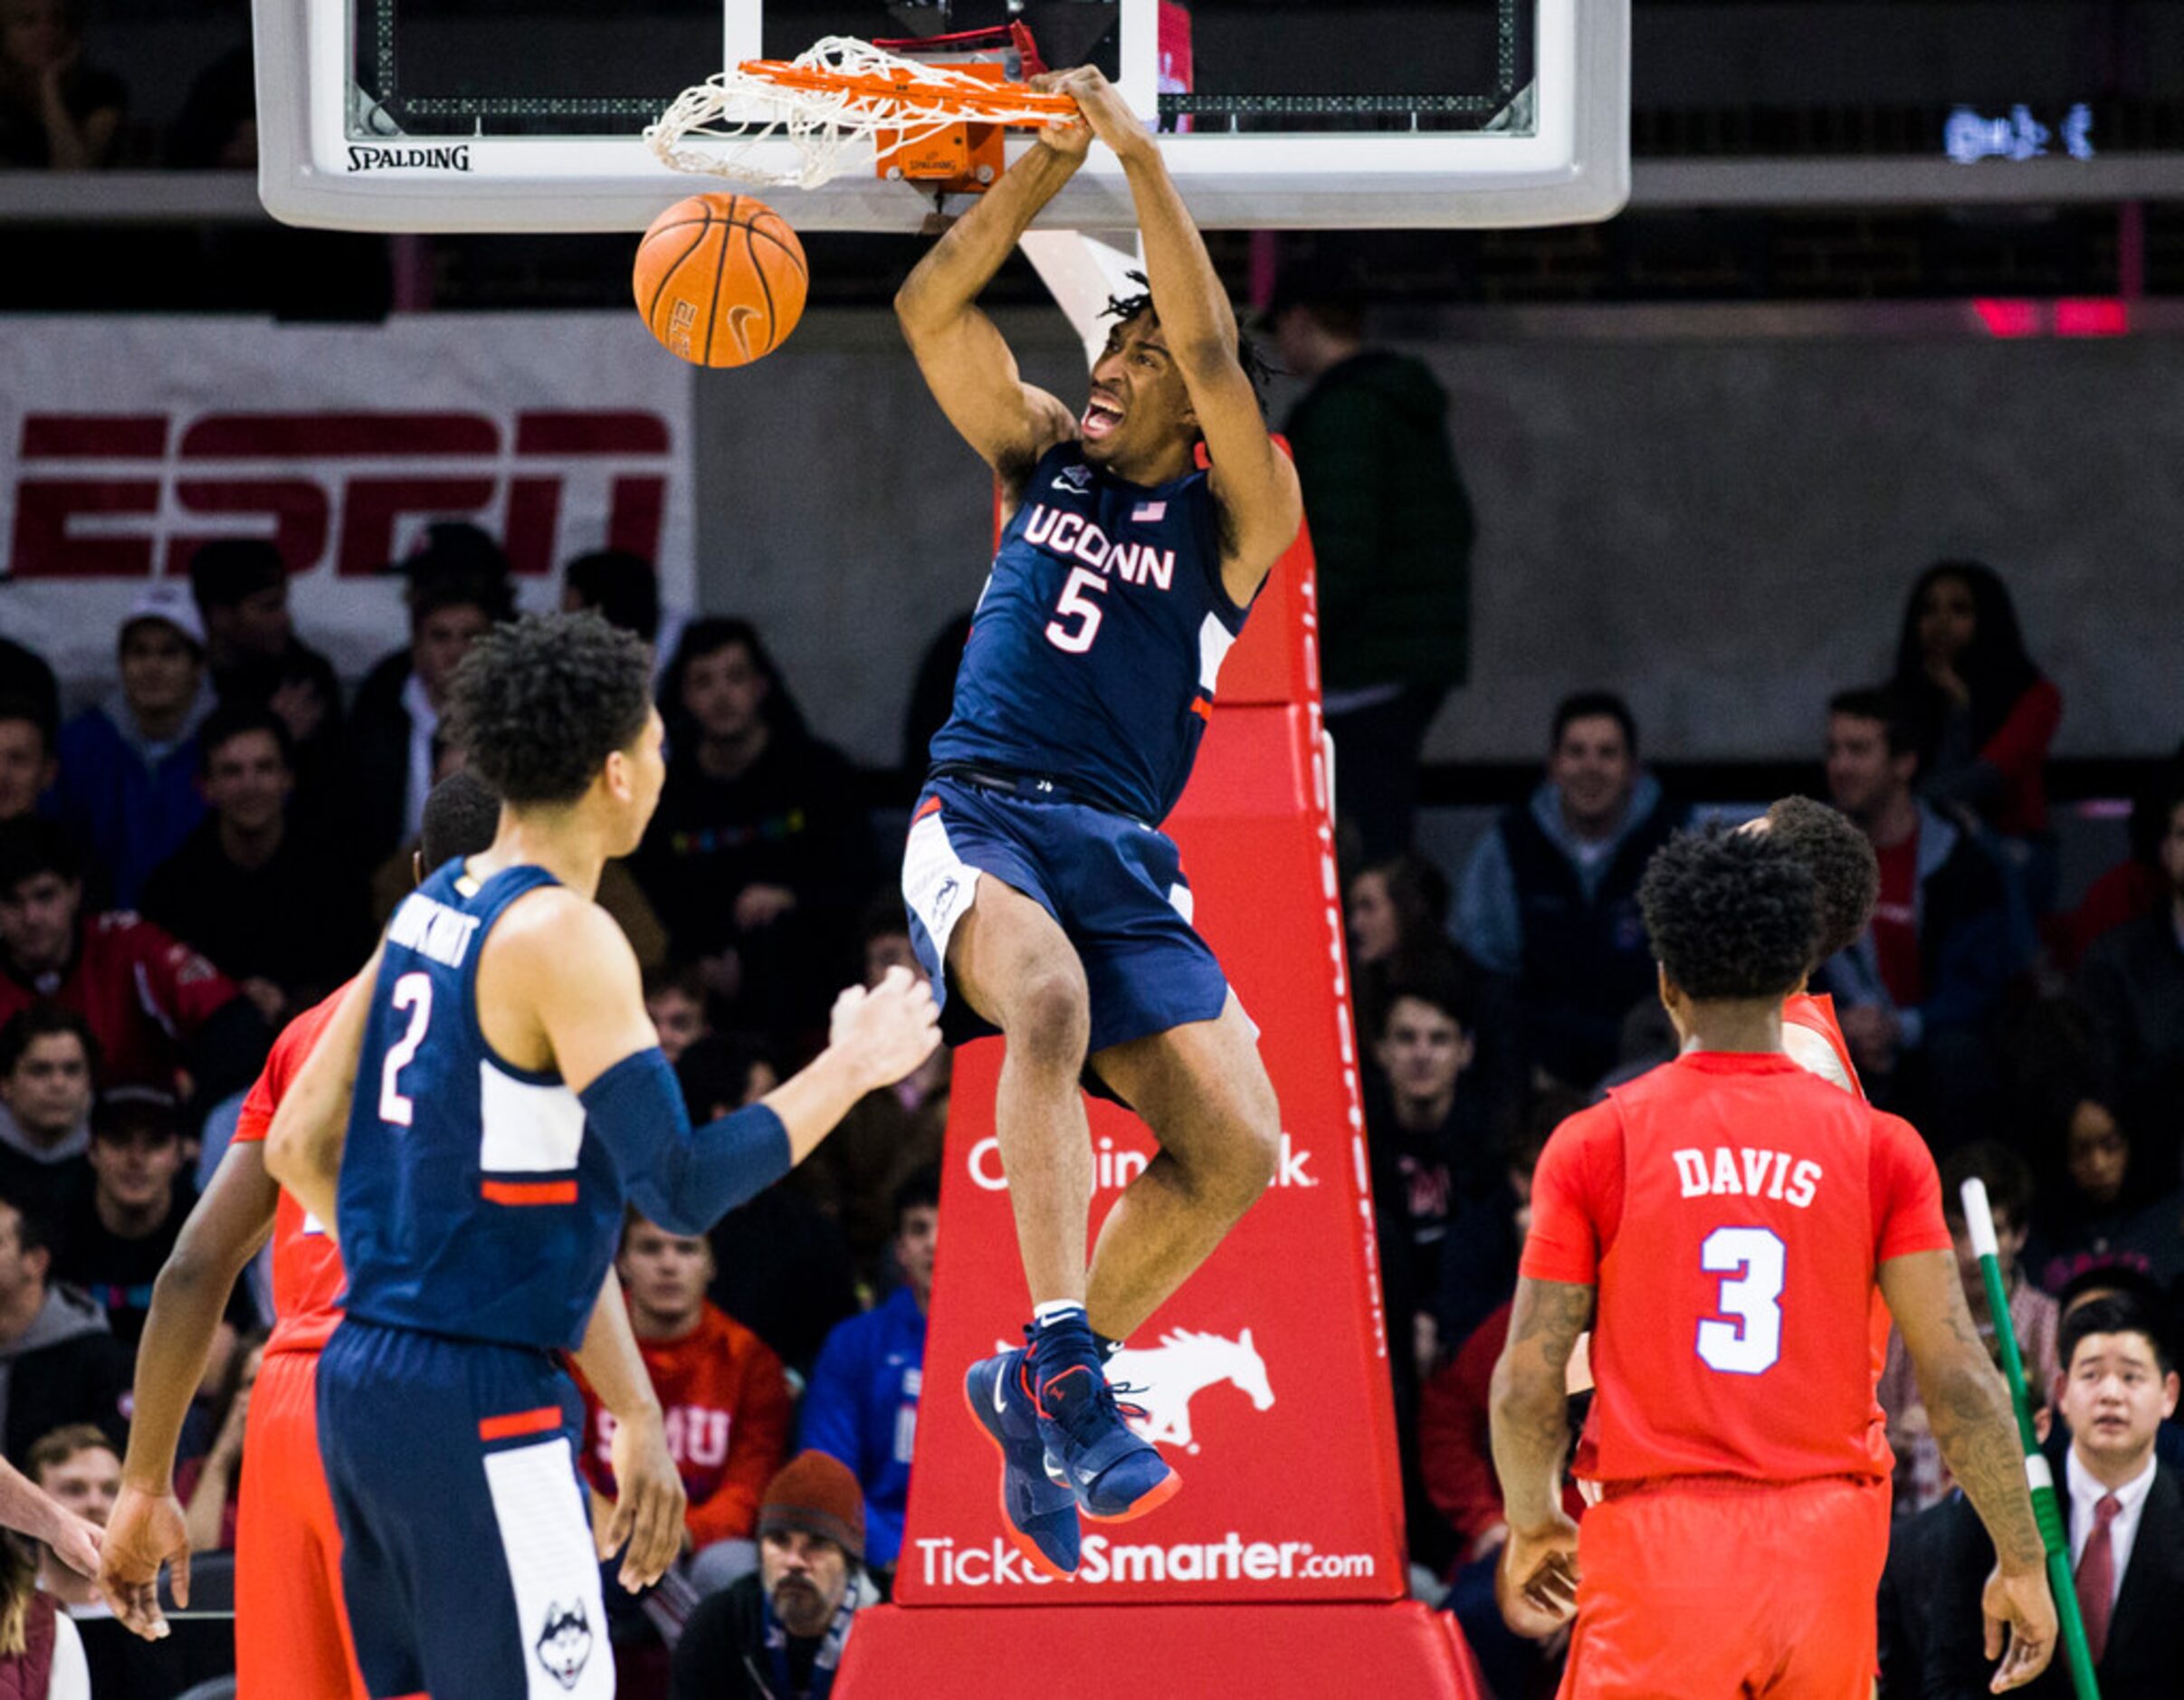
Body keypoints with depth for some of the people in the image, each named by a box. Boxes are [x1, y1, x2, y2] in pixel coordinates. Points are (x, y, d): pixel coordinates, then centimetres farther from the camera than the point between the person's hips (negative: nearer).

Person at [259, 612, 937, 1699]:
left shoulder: (429, 909, 11)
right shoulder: (562, 937, -15)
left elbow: (297, 1145, 17)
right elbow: (681, 1187, -20)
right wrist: (850, 1068, -9)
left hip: (363, 1373, 9)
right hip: (480, 1404, -9)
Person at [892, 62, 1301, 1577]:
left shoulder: (1235, 519, 7)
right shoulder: (1041, 458, 15)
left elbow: (1213, 354, -9)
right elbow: (932, 308, 5)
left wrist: (1143, 160, -11)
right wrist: (1043, 171, -4)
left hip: (1123, 853, 1)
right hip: (978, 815, -1)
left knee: (1236, 1142, -15)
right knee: (1048, 996, -35)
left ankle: (1040, 1389, 2)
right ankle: (1065, 1362, -40)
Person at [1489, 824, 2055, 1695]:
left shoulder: (1596, 1144, 1)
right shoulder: (1881, 1148, 4)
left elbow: (1526, 1384, 0)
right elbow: (1958, 1378, 0)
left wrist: (1531, 1526, 18)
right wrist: (2021, 1564, 8)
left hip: (1659, 1549, -2)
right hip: (1825, 1545, 2)